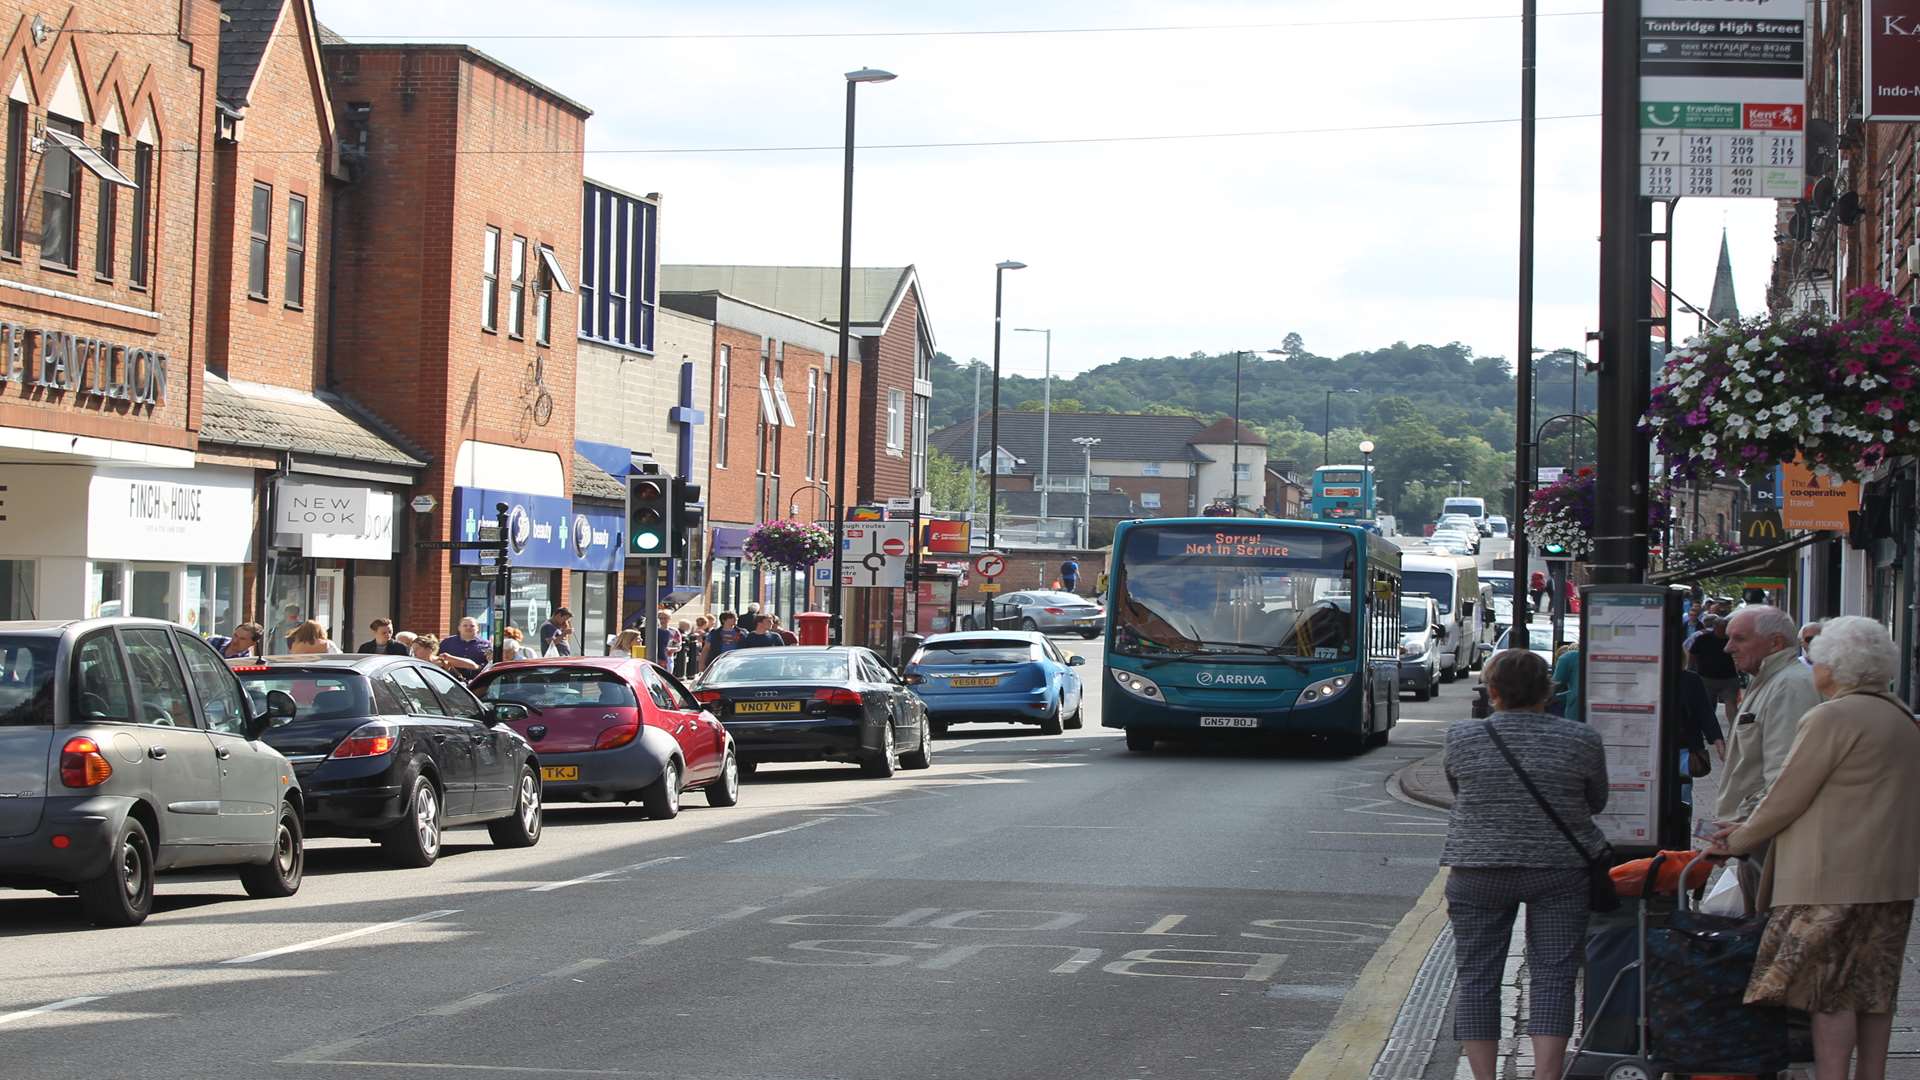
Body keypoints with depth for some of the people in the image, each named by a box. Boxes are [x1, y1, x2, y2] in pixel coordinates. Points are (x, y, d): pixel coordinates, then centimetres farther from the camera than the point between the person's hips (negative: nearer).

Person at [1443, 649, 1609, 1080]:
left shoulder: (1461, 738, -2)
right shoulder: (1581, 740, -2)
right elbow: (1596, 802, 11)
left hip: (1478, 872, 0)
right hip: (1560, 871, 0)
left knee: (1476, 977, 8)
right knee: (1552, 976, 4)